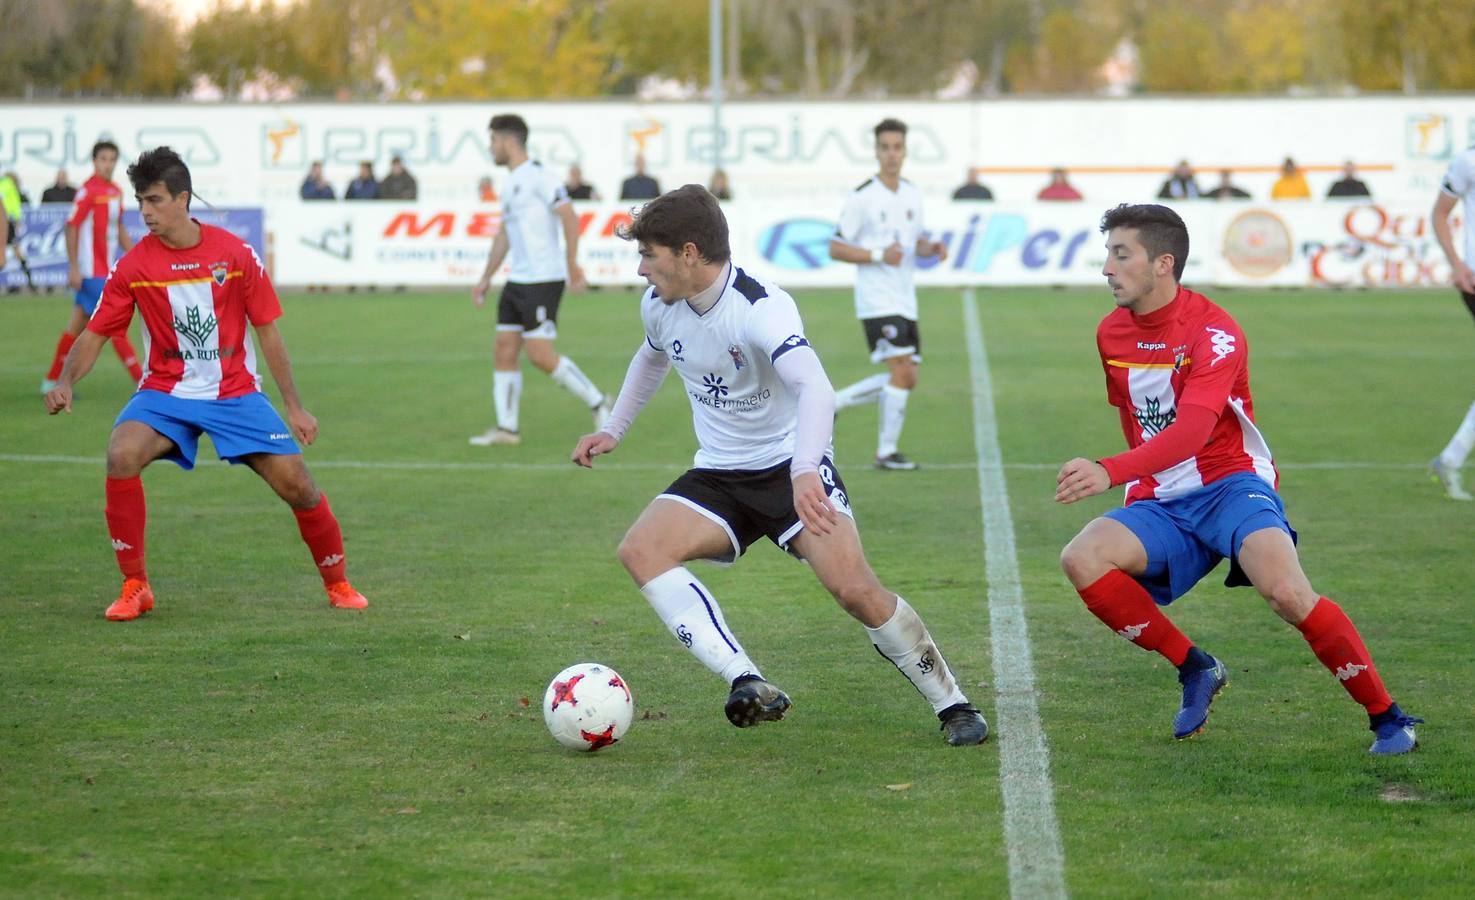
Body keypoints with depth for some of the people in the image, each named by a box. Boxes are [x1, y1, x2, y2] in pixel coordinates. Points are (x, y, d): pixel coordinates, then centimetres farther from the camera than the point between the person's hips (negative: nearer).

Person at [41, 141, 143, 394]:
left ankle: (51, 381, 20)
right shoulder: (88, 190, -13)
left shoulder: (116, 191, 12)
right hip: (92, 270, -8)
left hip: (105, 270, 8)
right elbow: (71, 227, -14)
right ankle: (141, 380, -5)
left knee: (77, 325, 13)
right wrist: (73, 267, -17)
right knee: (117, 323, -7)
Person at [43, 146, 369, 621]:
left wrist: (294, 407, 0)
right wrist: (66, 381, -20)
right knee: (121, 455, -28)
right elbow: (95, 334, -1)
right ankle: (135, 586, -14)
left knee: (296, 483, -11)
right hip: (165, 394, 0)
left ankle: (337, 583, 15)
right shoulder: (134, 266, -6)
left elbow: (267, 330, 0)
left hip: (236, 394, 0)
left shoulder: (235, 254, -7)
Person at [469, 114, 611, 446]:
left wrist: (572, 264, -23)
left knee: (540, 355, -12)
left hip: (542, 281, -9)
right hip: (517, 282, 9)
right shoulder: (510, 184, 18)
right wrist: (486, 278, 26)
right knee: (505, 352, 4)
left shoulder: (538, 176, -11)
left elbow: (569, 217, -18)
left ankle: (597, 403, 1)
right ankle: (506, 428, 6)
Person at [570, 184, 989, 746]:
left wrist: (804, 472, -59)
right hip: (718, 476, 6)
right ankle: (750, 687, -29)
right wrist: (613, 430, 25)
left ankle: (953, 704, -1)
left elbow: (815, 389, -43)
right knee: (640, 551, -21)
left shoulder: (761, 308, -25)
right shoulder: (659, 305, -2)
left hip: (792, 467, -6)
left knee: (854, 589, -23)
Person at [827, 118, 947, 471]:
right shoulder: (862, 198, -10)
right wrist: (878, 255, -20)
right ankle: (887, 452, -5)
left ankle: (833, 402, 21)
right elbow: (835, 248, -8)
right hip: (877, 300, -8)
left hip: (905, 302, 8)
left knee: (906, 381, 7)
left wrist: (931, 247, 0)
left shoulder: (912, 193, 10)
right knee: (902, 371, -16)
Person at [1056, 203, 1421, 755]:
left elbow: (1192, 431, -31)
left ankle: (1387, 718, -15)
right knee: (1082, 559, -23)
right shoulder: (1112, 334, 6)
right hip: (1162, 502, 6)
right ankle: (1194, 669, -5)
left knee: (1285, 590, -32)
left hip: (1230, 484, -6)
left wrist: (1111, 473, -45)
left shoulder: (1214, 332, -16)